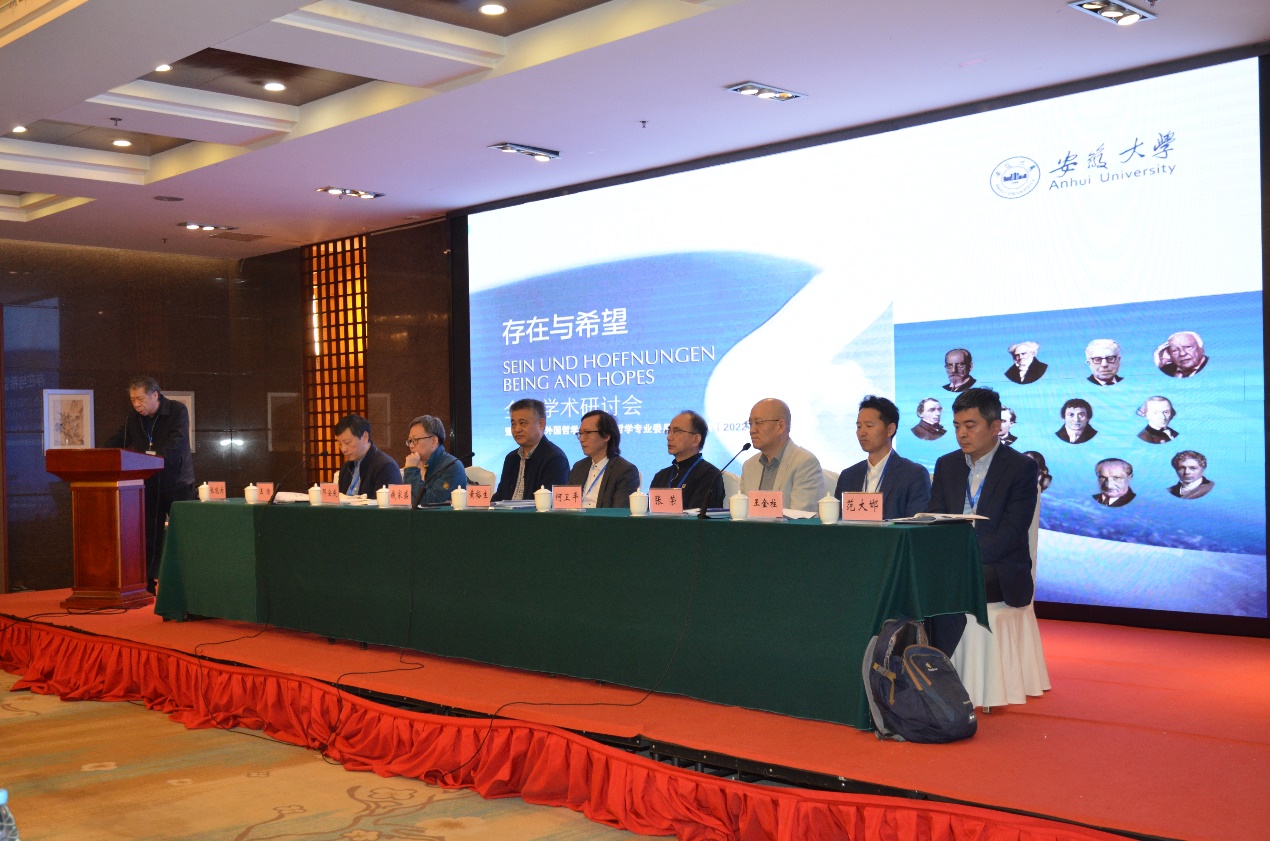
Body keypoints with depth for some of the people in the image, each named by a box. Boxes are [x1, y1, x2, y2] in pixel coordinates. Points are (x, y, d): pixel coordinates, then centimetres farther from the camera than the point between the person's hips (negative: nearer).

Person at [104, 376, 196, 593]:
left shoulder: (178, 411, -11)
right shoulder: (132, 418, 5)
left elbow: (177, 442, -23)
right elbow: (117, 443, 9)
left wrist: (157, 456, -38)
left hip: (178, 483, -4)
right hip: (149, 484, 4)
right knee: (150, 536, 6)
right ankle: (148, 585, 12)